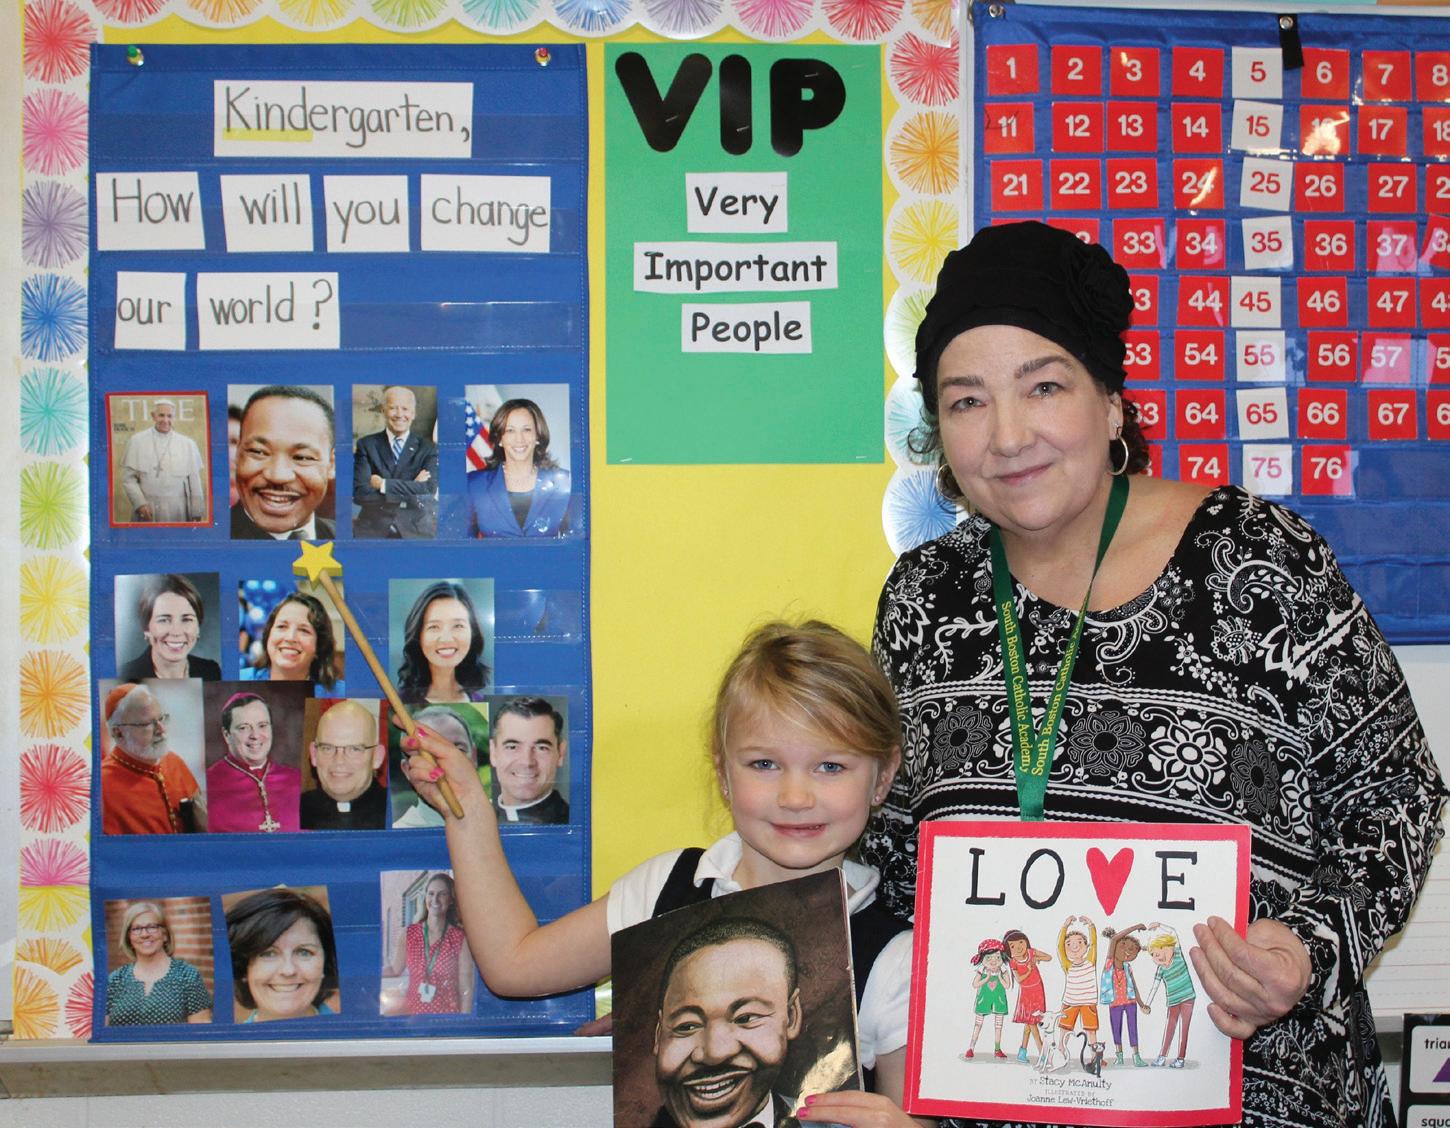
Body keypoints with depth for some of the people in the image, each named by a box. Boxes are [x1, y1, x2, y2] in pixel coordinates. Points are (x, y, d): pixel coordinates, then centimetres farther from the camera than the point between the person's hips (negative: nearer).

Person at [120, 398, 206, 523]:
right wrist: (140, 503, -8)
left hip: (177, 514, 0)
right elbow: (128, 478, 4)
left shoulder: (187, 444, 6)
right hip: (146, 513, 0)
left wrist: (196, 514, 3)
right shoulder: (136, 441, 6)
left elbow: (195, 482, 6)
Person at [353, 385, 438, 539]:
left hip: (417, 531, 0)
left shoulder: (428, 448, 9)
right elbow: (359, 492, -3)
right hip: (372, 529, 0)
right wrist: (410, 490, -8)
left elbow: (429, 490, -6)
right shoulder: (366, 445, 9)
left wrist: (383, 484, -8)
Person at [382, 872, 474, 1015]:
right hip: (413, 1010, 3)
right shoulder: (409, 933, 0)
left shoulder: (461, 938, -9)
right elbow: (395, 969, 10)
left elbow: (466, 988, -7)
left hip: (447, 1013, -3)